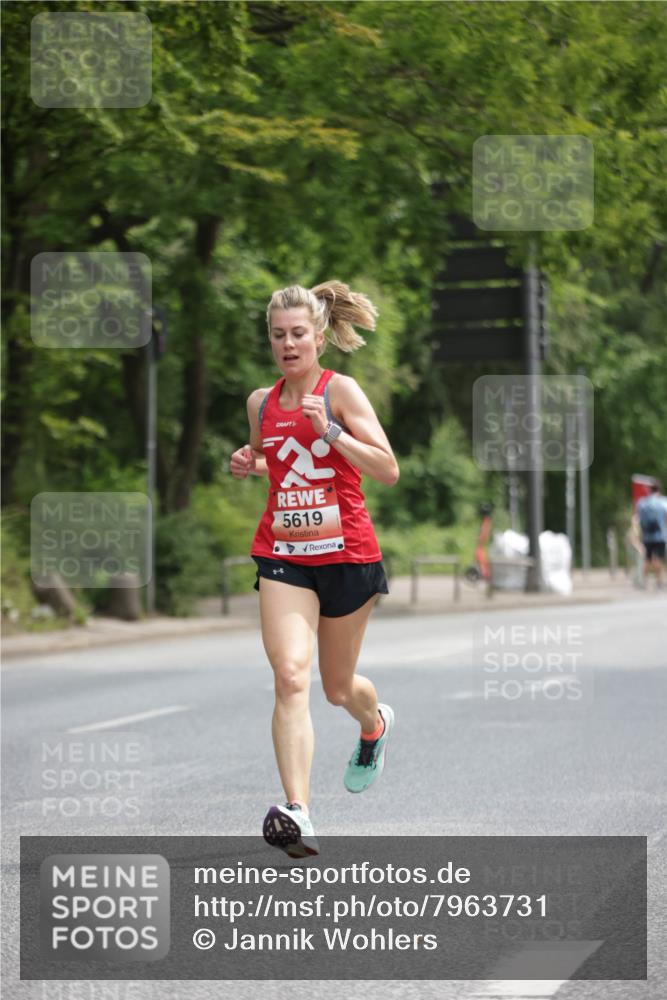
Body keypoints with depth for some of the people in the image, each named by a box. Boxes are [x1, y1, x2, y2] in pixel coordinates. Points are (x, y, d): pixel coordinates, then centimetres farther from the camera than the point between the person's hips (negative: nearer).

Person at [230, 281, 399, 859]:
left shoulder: (341, 391, -7)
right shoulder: (262, 402, 7)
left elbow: (389, 470, -13)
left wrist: (330, 430, -23)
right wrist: (248, 466, 3)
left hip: (347, 553, -2)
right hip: (282, 554, 2)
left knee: (338, 688, 13)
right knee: (290, 675, -19)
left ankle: (375, 725, 52)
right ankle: (297, 812, -26)